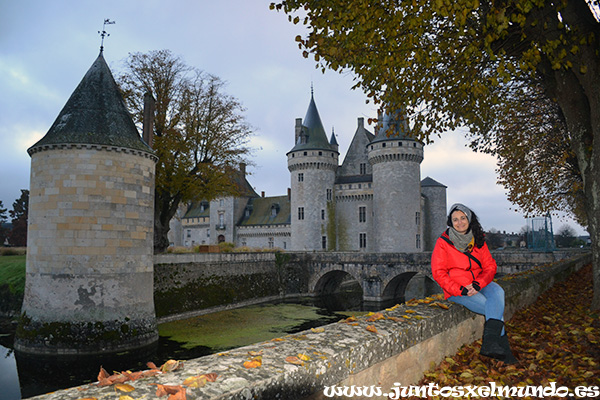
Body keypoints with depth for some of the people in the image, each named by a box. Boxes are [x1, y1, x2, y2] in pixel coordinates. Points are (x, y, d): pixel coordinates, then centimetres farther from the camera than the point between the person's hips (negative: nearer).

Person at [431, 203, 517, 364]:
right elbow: (438, 273, -9)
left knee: (497, 291, -31)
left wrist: (477, 284, -16)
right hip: (455, 289, -4)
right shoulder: (443, 242, -4)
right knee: (496, 310, -24)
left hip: (479, 285, 4)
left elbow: (490, 266, 4)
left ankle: (490, 343, -40)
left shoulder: (478, 240, 9)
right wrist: (461, 290, -20)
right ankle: (503, 349, -17)